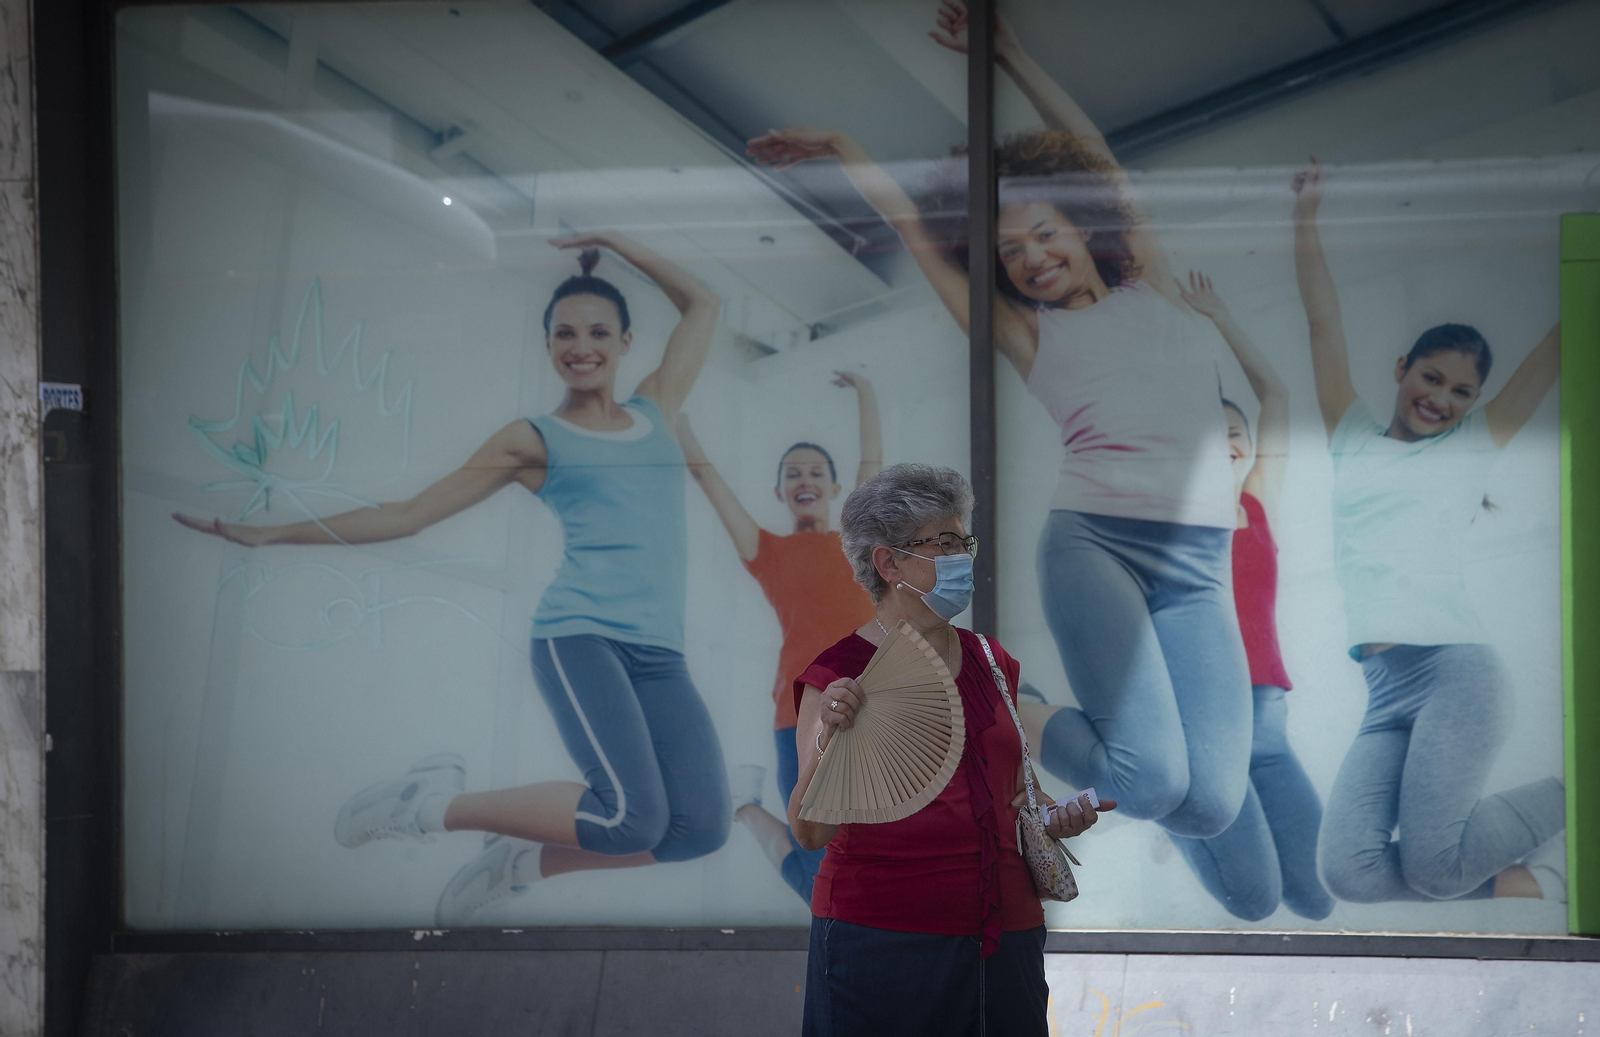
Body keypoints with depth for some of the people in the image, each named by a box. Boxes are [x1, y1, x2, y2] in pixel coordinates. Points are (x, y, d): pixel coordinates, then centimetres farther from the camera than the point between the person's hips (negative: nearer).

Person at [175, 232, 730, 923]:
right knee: (632, 817, -27)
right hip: (580, 636, -5)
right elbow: (406, 516, 13)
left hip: (659, 658, 5)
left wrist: (619, 244, 26)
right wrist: (269, 534, 11)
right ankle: (439, 802, -2)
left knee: (699, 828, -19)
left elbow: (702, 305, 34)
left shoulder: (656, 409, 22)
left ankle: (521, 861, 6)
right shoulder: (534, 440, 11)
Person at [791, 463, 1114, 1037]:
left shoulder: (990, 662, 11)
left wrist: (1050, 813, 5)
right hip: (885, 940, -5)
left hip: (1006, 938, 6)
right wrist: (828, 739, -28)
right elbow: (811, 831, -13)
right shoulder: (841, 673, -7)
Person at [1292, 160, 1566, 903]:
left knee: (1430, 863, -18)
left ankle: (1572, 796, 12)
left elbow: (1560, 345, 13)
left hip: (1454, 669, -3)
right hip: (1384, 690, 3)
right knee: (1350, 871, -17)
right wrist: (1306, 218, 13)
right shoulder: (1353, 441, 20)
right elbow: (1323, 322, 17)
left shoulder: (1473, 447, 15)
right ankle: (1499, 882, 11)